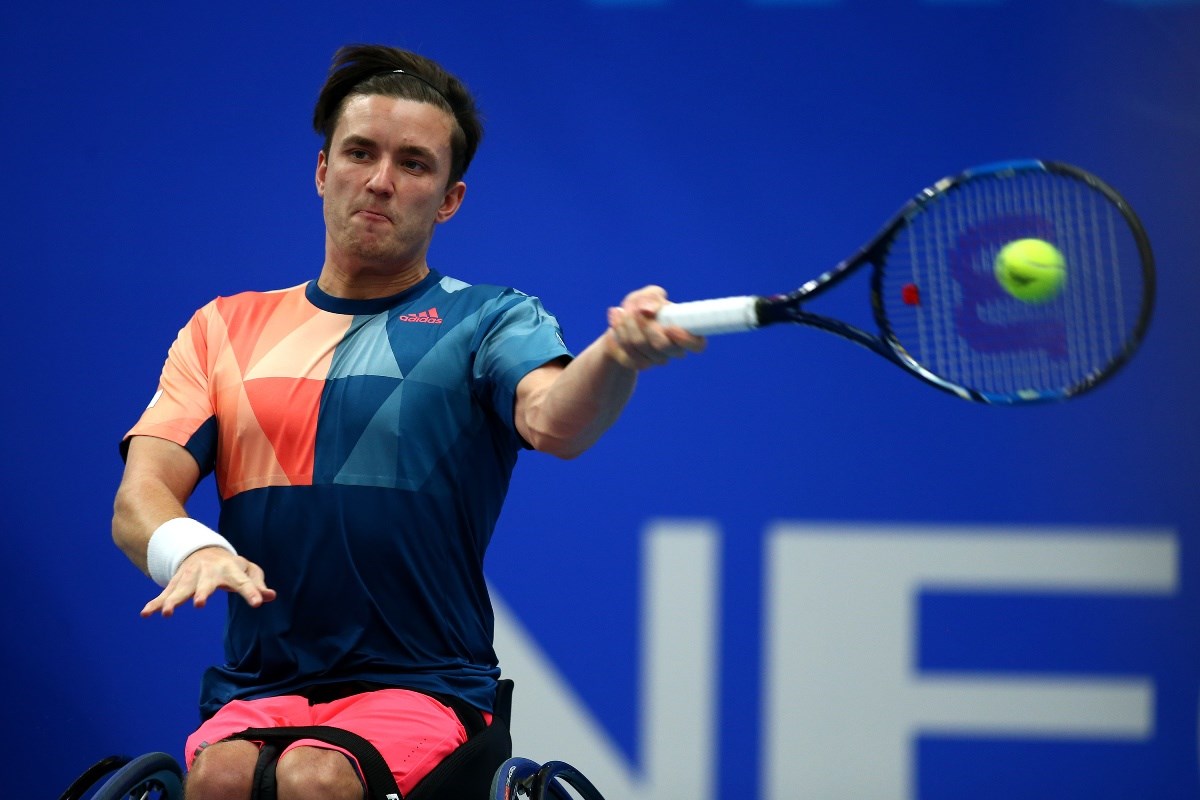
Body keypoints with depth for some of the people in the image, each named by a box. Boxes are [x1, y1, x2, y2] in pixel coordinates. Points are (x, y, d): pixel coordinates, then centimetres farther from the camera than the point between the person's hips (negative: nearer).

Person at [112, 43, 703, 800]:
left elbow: (553, 421, -15)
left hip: (422, 688, -2)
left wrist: (619, 355, -40)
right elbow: (141, 495, 6)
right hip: (255, 693, 2)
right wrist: (190, 549, -20)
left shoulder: (488, 320, 7)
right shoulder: (226, 328, 16)